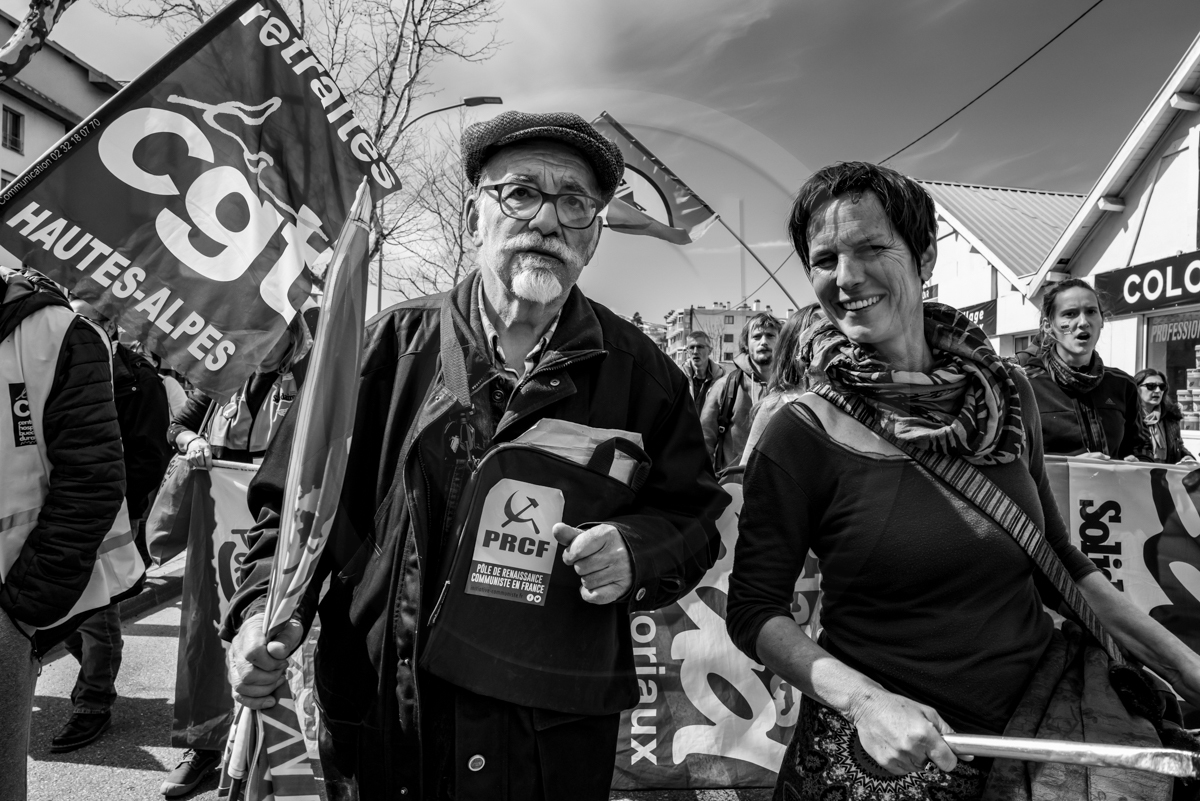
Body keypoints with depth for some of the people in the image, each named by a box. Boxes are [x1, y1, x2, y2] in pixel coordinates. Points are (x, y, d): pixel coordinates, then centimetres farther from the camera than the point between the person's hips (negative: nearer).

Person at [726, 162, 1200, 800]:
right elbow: (754, 610, -12)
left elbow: (1058, 558, 9)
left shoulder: (1004, 394, -2)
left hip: (1034, 731, 5)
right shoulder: (802, 437, -16)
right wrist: (864, 699, -25)